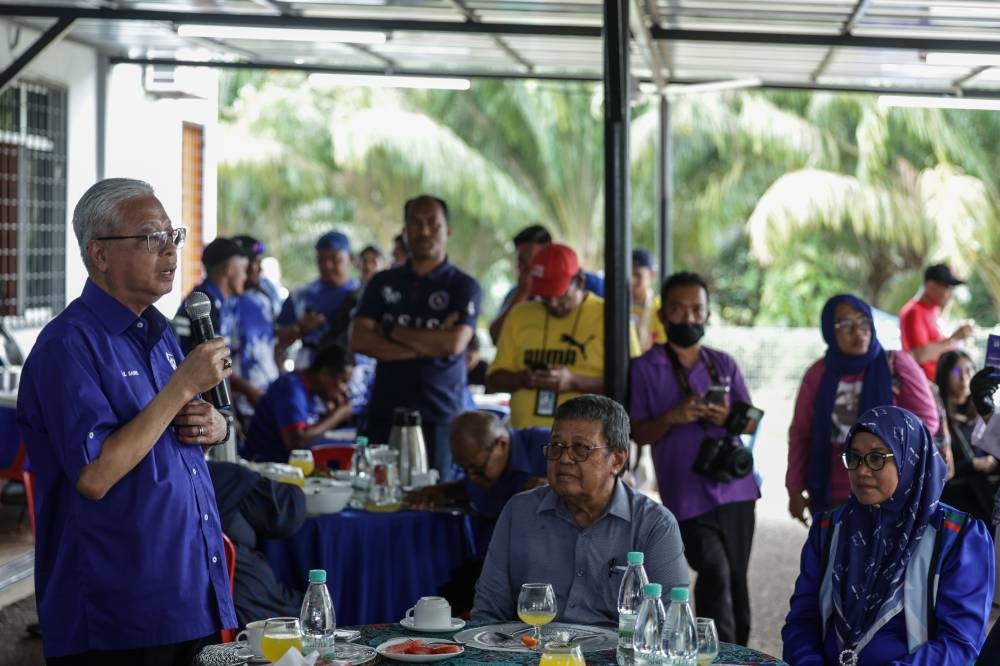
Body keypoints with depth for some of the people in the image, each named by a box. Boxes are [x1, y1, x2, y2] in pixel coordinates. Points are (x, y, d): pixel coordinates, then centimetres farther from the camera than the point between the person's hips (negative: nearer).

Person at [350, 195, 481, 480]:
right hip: (383, 413, 3)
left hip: (438, 416, -3)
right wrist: (425, 345, -9)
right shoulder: (383, 283, 12)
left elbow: (453, 344, -13)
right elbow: (358, 340, 0)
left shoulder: (463, 286, 2)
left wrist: (390, 331, -5)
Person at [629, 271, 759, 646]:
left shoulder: (724, 364, 12)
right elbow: (638, 433, 0)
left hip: (735, 489, 4)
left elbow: (751, 421, 11)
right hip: (688, 496, -4)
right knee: (715, 573, -20)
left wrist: (729, 417, -11)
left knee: (736, 582, 9)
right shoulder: (646, 368, 2)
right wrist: (671, 417, -19)